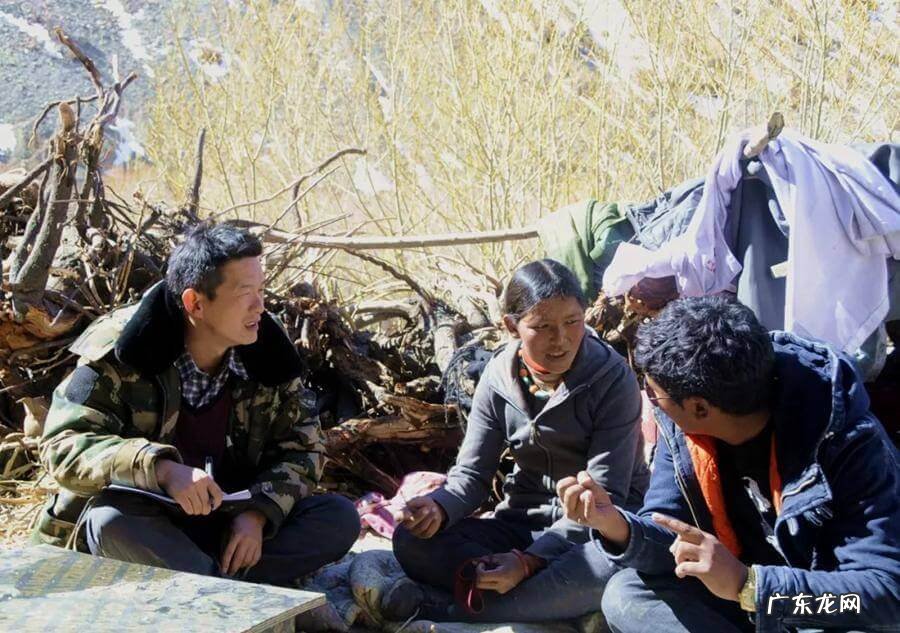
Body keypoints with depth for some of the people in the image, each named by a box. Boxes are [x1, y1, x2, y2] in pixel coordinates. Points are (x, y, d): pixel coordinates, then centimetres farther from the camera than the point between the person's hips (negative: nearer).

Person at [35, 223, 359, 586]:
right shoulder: (119, 351, -16)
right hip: (146, 521, -3)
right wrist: (162, 470, -38)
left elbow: (301, 445, 1)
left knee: (340, 519, -18)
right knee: (113, 520, -37)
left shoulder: (267, 351, -4)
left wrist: (259, 512, -19)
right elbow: (62, 445, -22)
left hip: (232, 523, 4)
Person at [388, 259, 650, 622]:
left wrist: (530, 561, -31)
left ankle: (439, 606, -30)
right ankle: (555, 597, -25)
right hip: (525, 521, 3)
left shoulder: (613, 379, -15)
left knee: (619, 569, -41)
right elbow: (473, 473, -1)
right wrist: (439, 508, -26)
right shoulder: (499, 377, -4)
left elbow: (604, 495, -19)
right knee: (412, 541, -19)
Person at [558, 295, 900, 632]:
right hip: (738, 594, 6)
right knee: (624, 595, -16)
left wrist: (746, 585, -39)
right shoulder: (680, 427, -10)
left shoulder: (848, 441, -27)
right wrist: (620, 527, -27)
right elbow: (675, 541, -4)